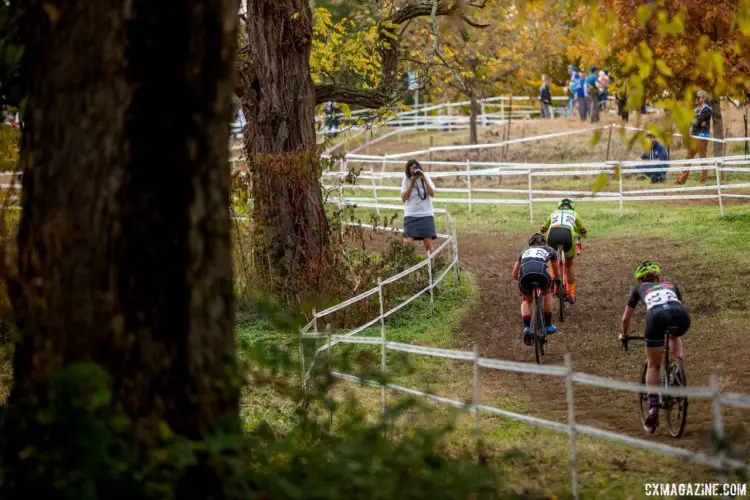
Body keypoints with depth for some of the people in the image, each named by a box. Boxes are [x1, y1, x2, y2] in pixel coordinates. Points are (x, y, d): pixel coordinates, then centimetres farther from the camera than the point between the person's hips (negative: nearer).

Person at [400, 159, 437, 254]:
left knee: (428, 242, -5)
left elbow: (432, 194, -7)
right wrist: (412, 184, -13)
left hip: (426, 214, 1)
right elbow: (404, 198, -6)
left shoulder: (426, 178, 4)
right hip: (411, 215, -1)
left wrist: (424, 179, -15)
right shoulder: (406, 180, 1)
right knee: (408, 241, -14)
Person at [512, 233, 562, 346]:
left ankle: (527, 328, 6)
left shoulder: (526, 251, 39)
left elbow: (514, 274, 38)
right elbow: (557, 273, 45)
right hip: (542, 273, -1)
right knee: (546, 294, 32)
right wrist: (556, 281, 67)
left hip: (525, 275, 1)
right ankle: (548, 325, 33)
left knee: (526, 301, 28)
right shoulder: (550, 250, 36)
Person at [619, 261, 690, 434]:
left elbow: (626, 318, 41)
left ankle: (653, 408, 2)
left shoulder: (640, 287, 35)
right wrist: (677, 331, 69)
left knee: (653, 366, 15)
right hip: (680, 315, 2)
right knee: (675, 336, 38)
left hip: (657, 316, -2)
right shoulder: (670, 285, 39)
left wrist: (624, 335, 60)